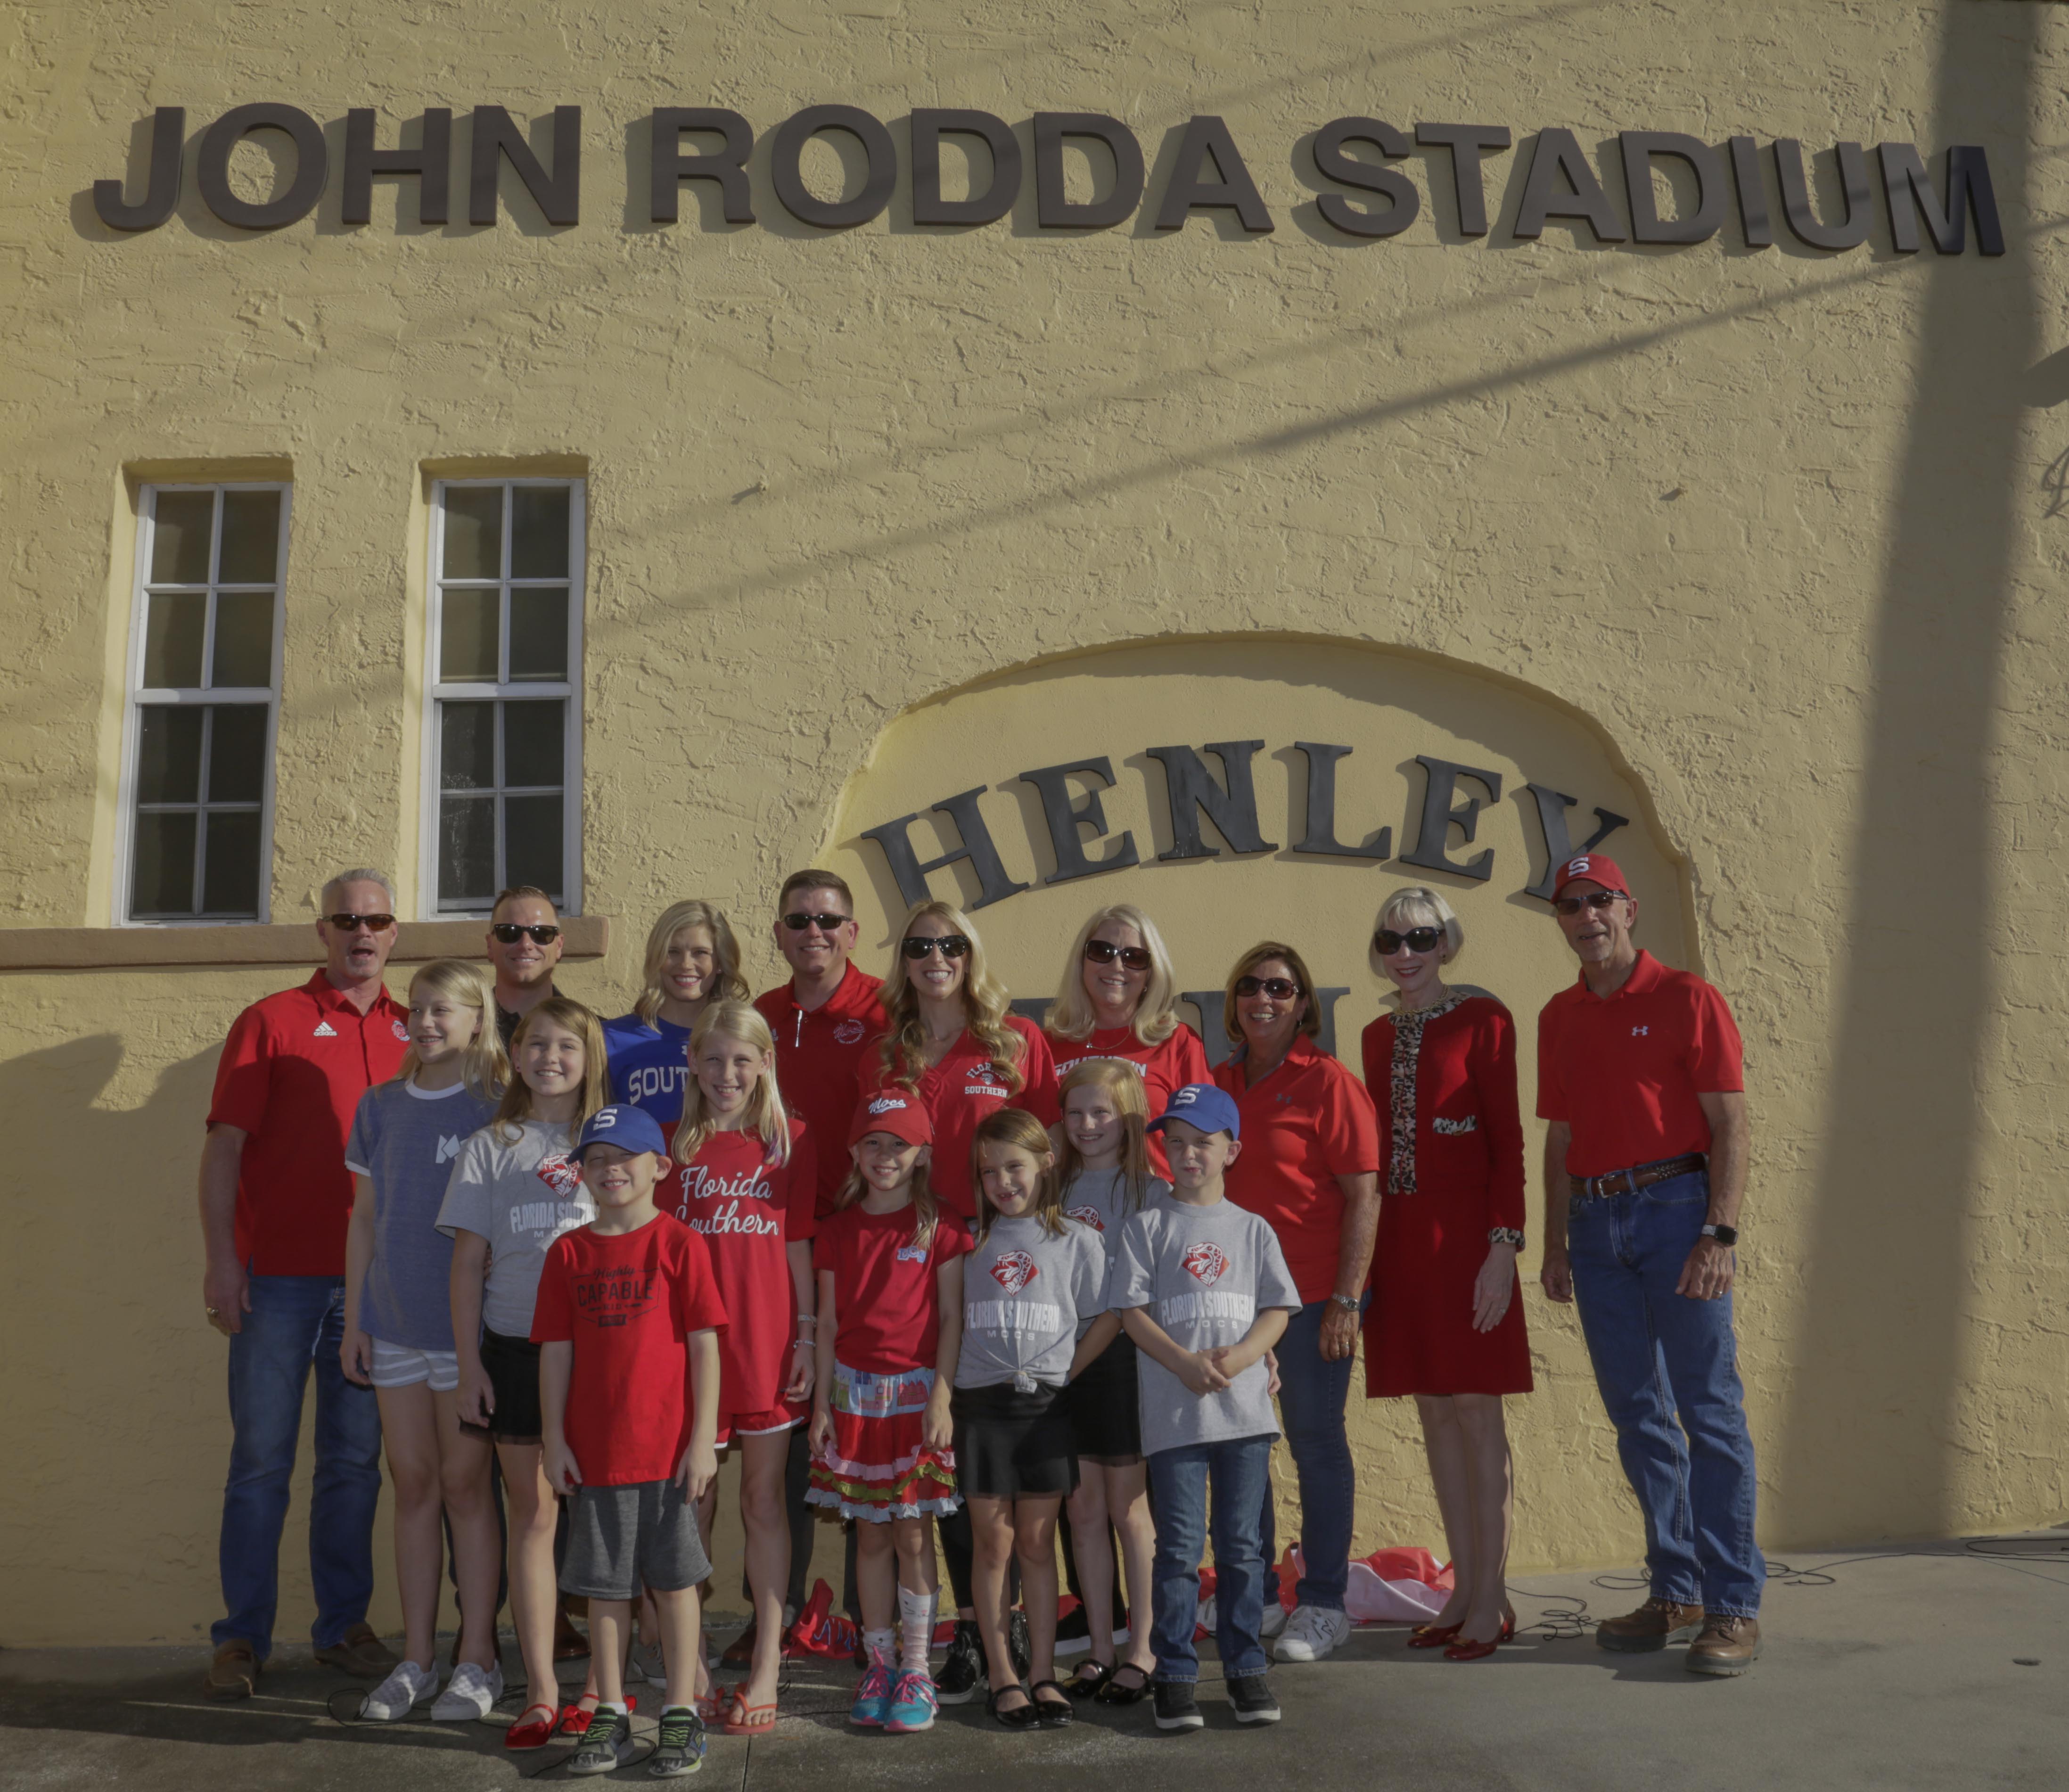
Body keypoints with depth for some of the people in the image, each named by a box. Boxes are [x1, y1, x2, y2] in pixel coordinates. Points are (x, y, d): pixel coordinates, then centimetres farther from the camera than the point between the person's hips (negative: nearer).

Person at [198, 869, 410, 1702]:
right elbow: (223, 1146, -3)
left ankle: (344, 1623, 21)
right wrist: (220, 1258, -11)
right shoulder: (270, 1021, 1)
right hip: (278, 1276, -3)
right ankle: (243, 1635, 14)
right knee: (261, 1458, 3)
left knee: (355, 1458, 10)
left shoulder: (412, 1032, 10)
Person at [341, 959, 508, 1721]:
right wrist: (355, 1318, 8)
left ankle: (478, 1659, 14)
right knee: (412, 1483, 10)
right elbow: (365, 1218, 12)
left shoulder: (496, 1108, -6)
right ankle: (417, 1658, 21)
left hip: (468, 1322, -4)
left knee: (464, 1483, 2)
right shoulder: (381, 1107, 8)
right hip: (394, 1322, 4)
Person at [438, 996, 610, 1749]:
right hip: (516, 1348, 1)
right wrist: (469, 1364, 0)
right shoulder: (489, 1149, 7)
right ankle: (540, 1694, 12)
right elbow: (469, 1264, 6)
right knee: (533, 1515, 5)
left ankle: (602, 1684, 15)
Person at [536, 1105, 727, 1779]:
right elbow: (556, 1352, 6)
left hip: (668, 1447, -3)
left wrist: (704, 1439, -8)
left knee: (673, 1580, 7)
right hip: (593, 1449, 3)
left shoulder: (679, 1243, -5)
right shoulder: (569, 1252, 4)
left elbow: (704, 1346, -5)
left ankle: (681, 1714, 19)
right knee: (605, 1585, 12)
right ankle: (611, 1714, 25)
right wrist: (554, 1441, 1)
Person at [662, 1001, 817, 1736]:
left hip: (766, 1343, -1)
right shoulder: (674, 1146, 4)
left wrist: (807, 1336, -1)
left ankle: (767, 1667, 15)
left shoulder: (789, 1142, 2)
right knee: (693, 1499, 8)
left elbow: (797, 1246, 3)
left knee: (764, 1498, 7)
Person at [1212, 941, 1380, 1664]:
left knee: (1316, 1441, 3)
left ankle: (1322, 1604, 17)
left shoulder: (1327, 1082, -6)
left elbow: (1364, 1196, -9)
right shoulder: (1218, 1084, 10)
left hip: (1312, 1296, -5)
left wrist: (1347, 1299, -15)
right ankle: (1255, 1597, 26)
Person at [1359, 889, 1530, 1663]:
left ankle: (1492, 1598, 8)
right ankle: (1463, 1588, 19)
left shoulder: (1482, 1019, -3)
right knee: (1434, 1412, 10)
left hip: (1463, 1234, -6)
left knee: (1476, 1411, -2)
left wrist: (1504, 1243, -15)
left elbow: (1507, 1139, -7)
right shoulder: (1378, 1036, 14)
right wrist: (1364, 1255, 10)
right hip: (1398, 1236, 6)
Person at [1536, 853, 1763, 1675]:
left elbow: (1728, 1124, -6)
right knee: (1638, 1415, 10)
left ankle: (1734, 1606, 2)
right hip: (1596, 1220, 6)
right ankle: (1676, 1592, 20)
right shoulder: (1559, 1017, 14)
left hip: (1674, 1207, -5)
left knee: (1709, 1408, -4)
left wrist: (1721, 1233, -15)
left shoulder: (1685, 997, -1)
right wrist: (1556, 1244, 13)